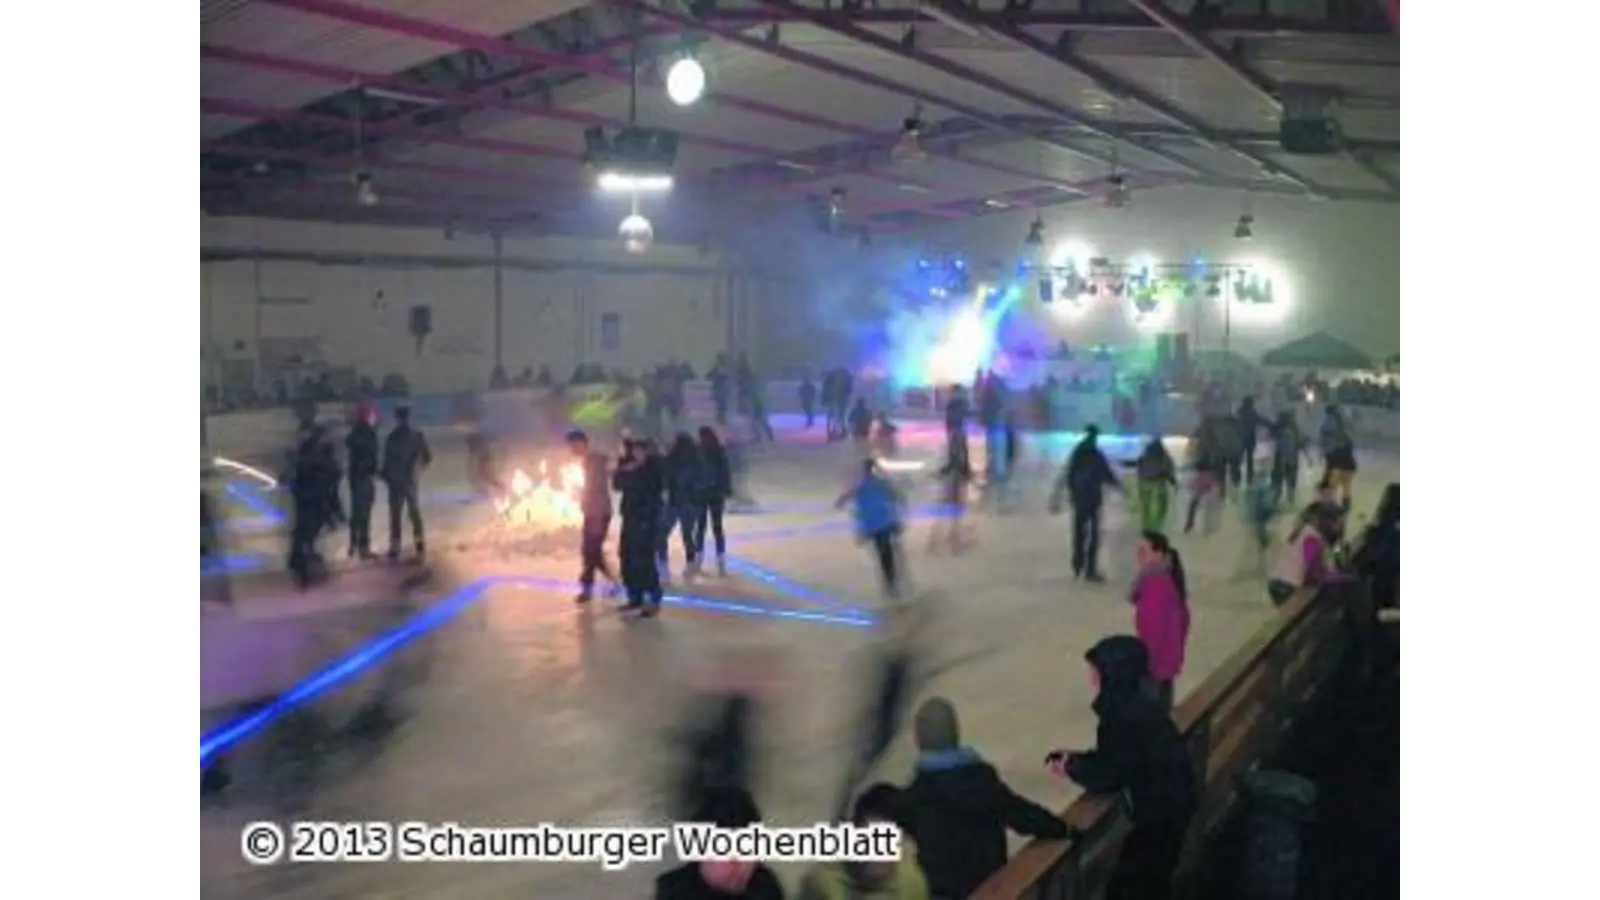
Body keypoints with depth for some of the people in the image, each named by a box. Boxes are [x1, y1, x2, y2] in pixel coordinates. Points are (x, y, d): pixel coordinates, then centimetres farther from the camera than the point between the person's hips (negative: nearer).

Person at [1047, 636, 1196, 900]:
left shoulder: (1123, 714, -25)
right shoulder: (1133, 703, 4)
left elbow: (1106, 778, -19)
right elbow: (1115, 757, 14)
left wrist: (1071, 767, -3)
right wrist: (1075, 758, 6)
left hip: (1163, 808, -10)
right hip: (1171, 800, 10)